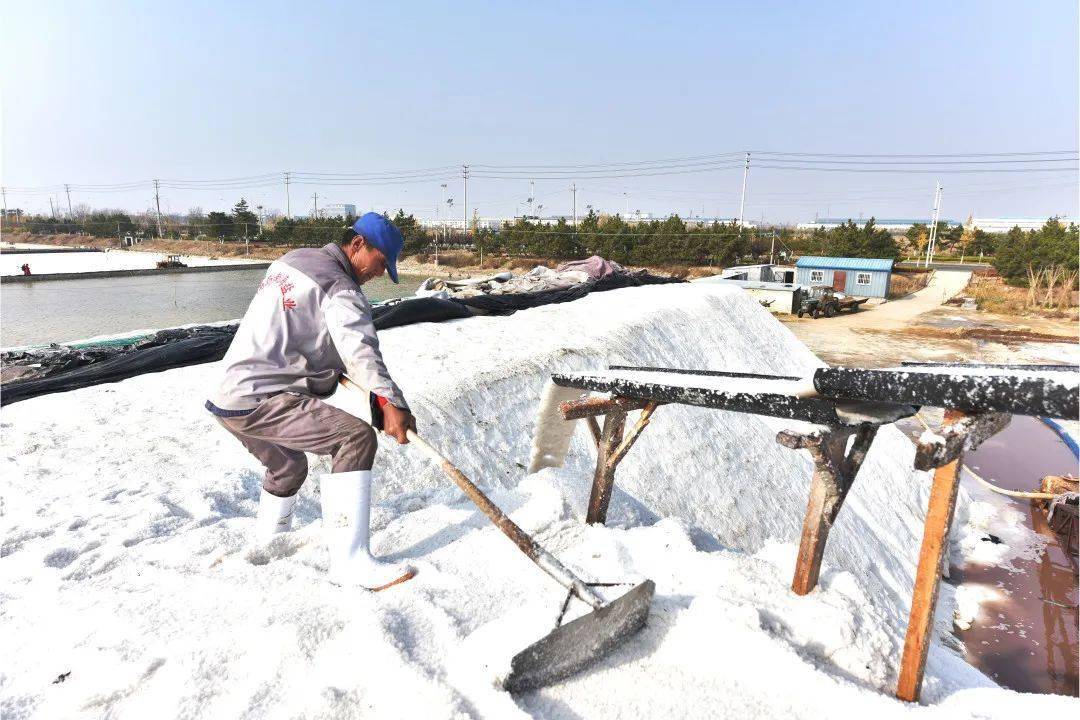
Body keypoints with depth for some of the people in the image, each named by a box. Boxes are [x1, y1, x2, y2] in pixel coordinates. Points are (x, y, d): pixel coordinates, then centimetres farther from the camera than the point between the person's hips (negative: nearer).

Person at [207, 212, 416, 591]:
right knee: (356, 438, -18)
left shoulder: (292, 259, 17)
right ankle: (350, 560, -21)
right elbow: (360, 350, -28)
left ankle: (268, 542, 51)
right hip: (261, 402, -10)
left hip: (231, 396, 10)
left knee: (288, 466, 30)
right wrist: (391, 402, -39)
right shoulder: (341, 289, -11)